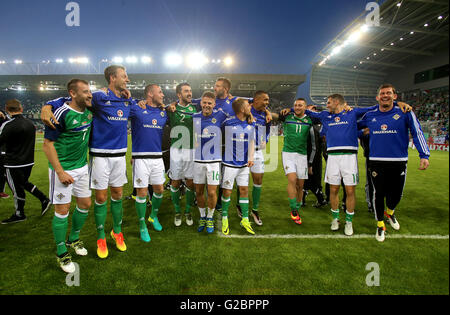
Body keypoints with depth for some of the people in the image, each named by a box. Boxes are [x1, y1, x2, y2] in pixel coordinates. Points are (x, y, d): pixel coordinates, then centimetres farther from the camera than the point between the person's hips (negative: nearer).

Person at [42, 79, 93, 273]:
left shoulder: (89, 110, 1)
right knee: (62, 209, 1)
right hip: (63, 169, -7)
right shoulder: (62, 114, -18)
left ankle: (74, 239, 37)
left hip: (82, 166, 7)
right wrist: (60, 172, -18)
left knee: (85, 204, 14)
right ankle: (61, 253, 19)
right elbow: (47, 144, -16)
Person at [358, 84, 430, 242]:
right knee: (379, 193, 6)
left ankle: (390, 212, 45)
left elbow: (417, 133, -3)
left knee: (396, 194, 10)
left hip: (399, 162, 0)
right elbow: (355, 127, 25)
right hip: (376, 162, 1)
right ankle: (380, 224, 25)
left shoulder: (404, 112, -1)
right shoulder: (370, 115, 5)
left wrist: (424, 155, -9)